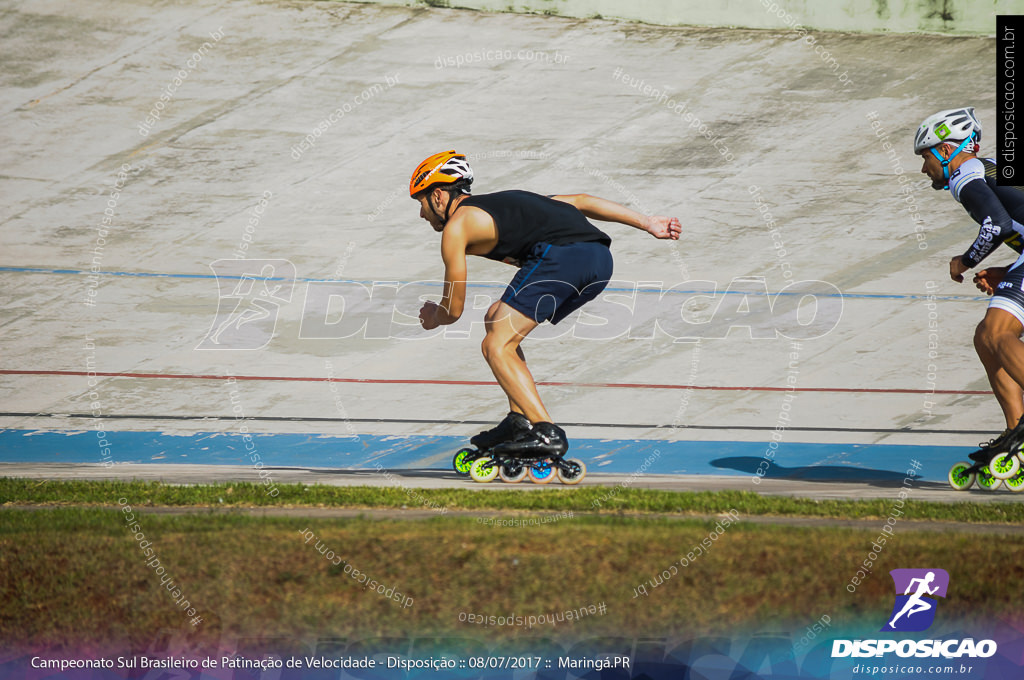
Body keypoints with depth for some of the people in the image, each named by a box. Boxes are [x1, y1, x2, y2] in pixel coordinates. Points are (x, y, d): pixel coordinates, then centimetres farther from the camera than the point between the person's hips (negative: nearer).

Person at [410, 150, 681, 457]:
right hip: (599, 259, 9)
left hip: (560, 255, -9)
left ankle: (546, 432, -16)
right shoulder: (502, 202, 34)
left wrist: (433, 318, 41)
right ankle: (520, 420, 19)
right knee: (497, 318, 23)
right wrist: (647, 223, 29)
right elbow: (579, 201, 30)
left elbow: (454, 309, 16)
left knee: (496, 347, -3)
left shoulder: (456, 227, 12)